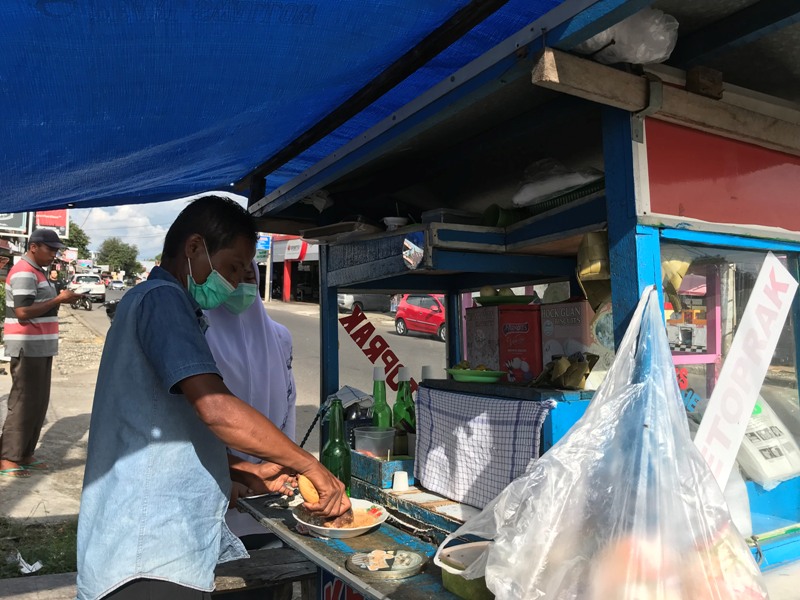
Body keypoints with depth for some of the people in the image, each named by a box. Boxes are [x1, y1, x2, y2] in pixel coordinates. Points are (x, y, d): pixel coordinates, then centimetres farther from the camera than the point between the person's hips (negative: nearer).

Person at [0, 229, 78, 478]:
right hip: (28, 349, -10)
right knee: (24, 403, -5)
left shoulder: (36, 271, 17)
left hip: (40, 348, 10)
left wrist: (59, 299, 8)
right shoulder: (24, 273, -14)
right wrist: (59, 299, -18)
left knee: (38, 403, 12)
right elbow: (23, 311, -22)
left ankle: (24, 454, 19)